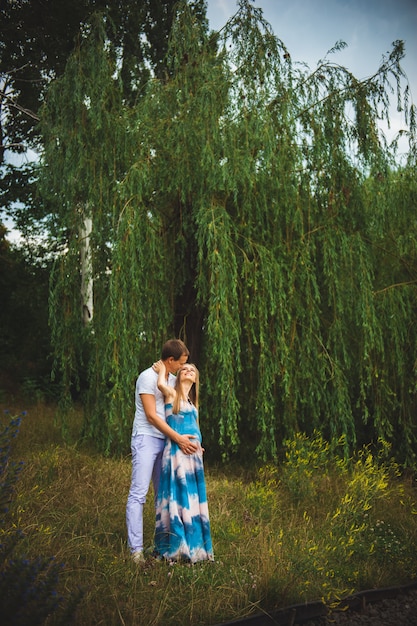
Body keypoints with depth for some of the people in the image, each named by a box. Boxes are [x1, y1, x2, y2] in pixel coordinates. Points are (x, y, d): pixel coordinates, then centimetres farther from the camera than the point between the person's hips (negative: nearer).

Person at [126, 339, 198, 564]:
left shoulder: (172, 380, 13)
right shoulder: (148, 377, -11)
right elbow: (151, 415, -15)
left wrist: (191, 439, 12)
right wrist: (178, 438, -16)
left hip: (166, 441, 8)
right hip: (146, 439, -8)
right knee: (138, 493, -7)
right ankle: (136, 549, -4)